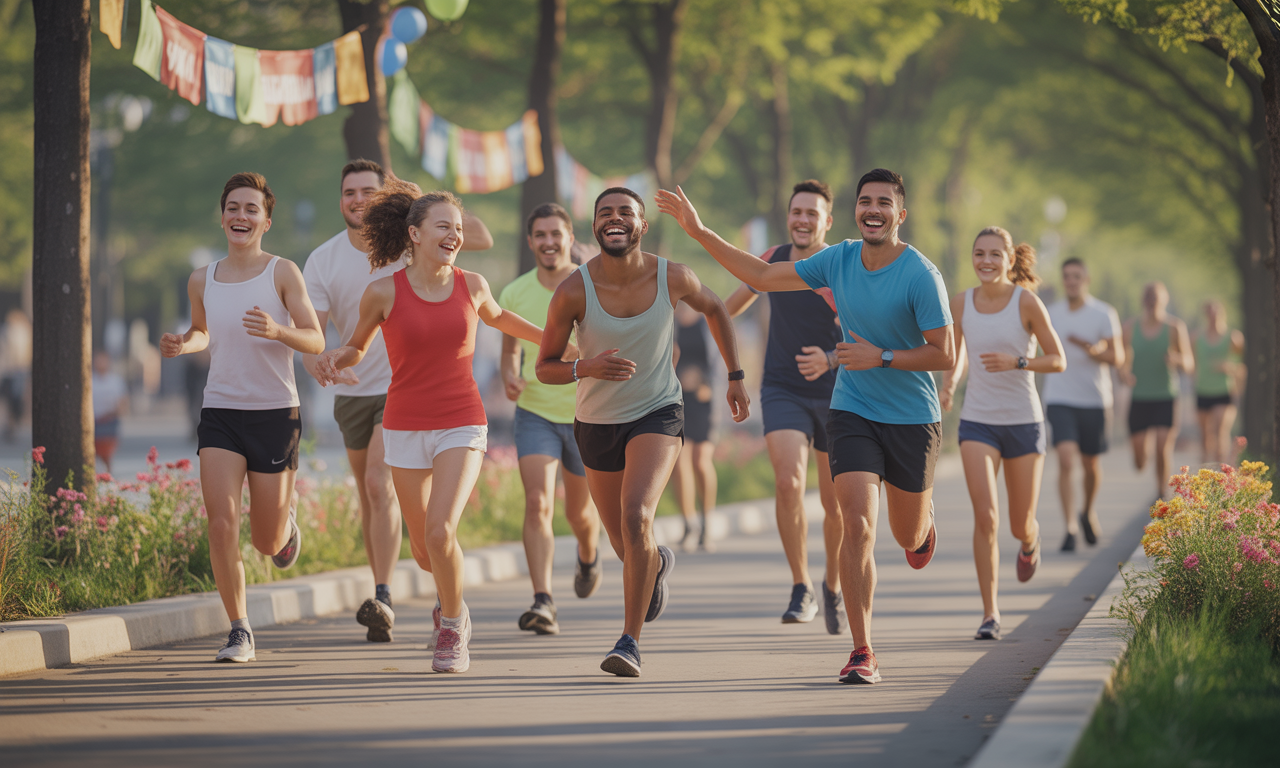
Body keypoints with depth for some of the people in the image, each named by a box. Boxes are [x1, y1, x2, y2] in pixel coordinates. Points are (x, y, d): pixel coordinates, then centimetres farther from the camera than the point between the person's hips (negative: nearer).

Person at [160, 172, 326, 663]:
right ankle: (239, 630, -5)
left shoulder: (282, 273, -5)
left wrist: (277, 331, -29)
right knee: (221, 522, -16)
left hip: (275, 414, -2)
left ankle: (286, 515, 45)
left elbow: (315, 341, -9)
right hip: (220, 414, 2)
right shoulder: (202, 281, 6)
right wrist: (183, 344, 2)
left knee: (268, 543, 7)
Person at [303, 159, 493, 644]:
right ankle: (383, 604, 27)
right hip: (353, 391, 4)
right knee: (369, 497, 14)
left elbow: (482, 239, -15)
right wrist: (319, 364, -34)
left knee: (379, 486, -21)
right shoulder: (323, 261, -6)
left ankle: (382, 599, -24)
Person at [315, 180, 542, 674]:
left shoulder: (471, 285, -2)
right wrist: (333, 360, -14)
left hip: (462, 426, -1)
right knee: (424, 551, 9)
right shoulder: (383, 292, -7)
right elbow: (357, 348, 8)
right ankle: (452, 598, 44)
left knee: (440, 532, -21)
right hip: (405, 428, 1)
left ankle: (452, 625, 2)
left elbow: (495, 317, 21)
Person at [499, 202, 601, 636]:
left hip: (588, 416, 0)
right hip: (535, 414, 0)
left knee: (579, 512, 16)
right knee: (537, 503, -19)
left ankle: (588, 559, 51)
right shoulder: (515, 294, -5)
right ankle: (543, 603, -23)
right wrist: (510, 377, -10)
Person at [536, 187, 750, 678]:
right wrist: (587, 368, -30)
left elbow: (713, 308, 10)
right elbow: (545, 368, -9)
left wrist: (735, 375, 13)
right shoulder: (573, 291, -17)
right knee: (627, 547, 15)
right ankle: (658, 564, 55)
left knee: (636, 518, -26)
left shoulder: (673, 278, -14)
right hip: (597, 423, 2)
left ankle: (630, 641, -15)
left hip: (658, 413, -2)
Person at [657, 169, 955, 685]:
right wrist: (699, 231, 3)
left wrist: (881, 357, -23)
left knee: (909, 536, 15)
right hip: (852, 413, 2)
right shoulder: (838, 261, -3)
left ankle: (924, 519, 57)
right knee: (857, 526, -15)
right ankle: (862, 653, -12)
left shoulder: (921, 275, -17)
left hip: (912, 418, -2)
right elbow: (761, 277, 6)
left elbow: (945, 355, -15)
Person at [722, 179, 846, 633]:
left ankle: (833, 588, 31)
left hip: (834, 394, -2)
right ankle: (801, 589, -10)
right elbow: (747, 290, 23)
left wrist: (829, 360, -41)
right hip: (783, 391, 2)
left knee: (835, 501, 6)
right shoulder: (773, 260, 0)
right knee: (788, 483, -21)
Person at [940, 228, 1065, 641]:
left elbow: (1058, 361, -5)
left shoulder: (1027, 301, -9)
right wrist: (949, 384, -5)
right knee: (985, 516, -17)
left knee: (1019, 525, 9)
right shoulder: (961, 303, -1)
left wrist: (1015, 362, -22)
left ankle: (1030, 541, 49)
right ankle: (990, 614, -8)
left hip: (1023, 421, -1)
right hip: (977, 422, 1)